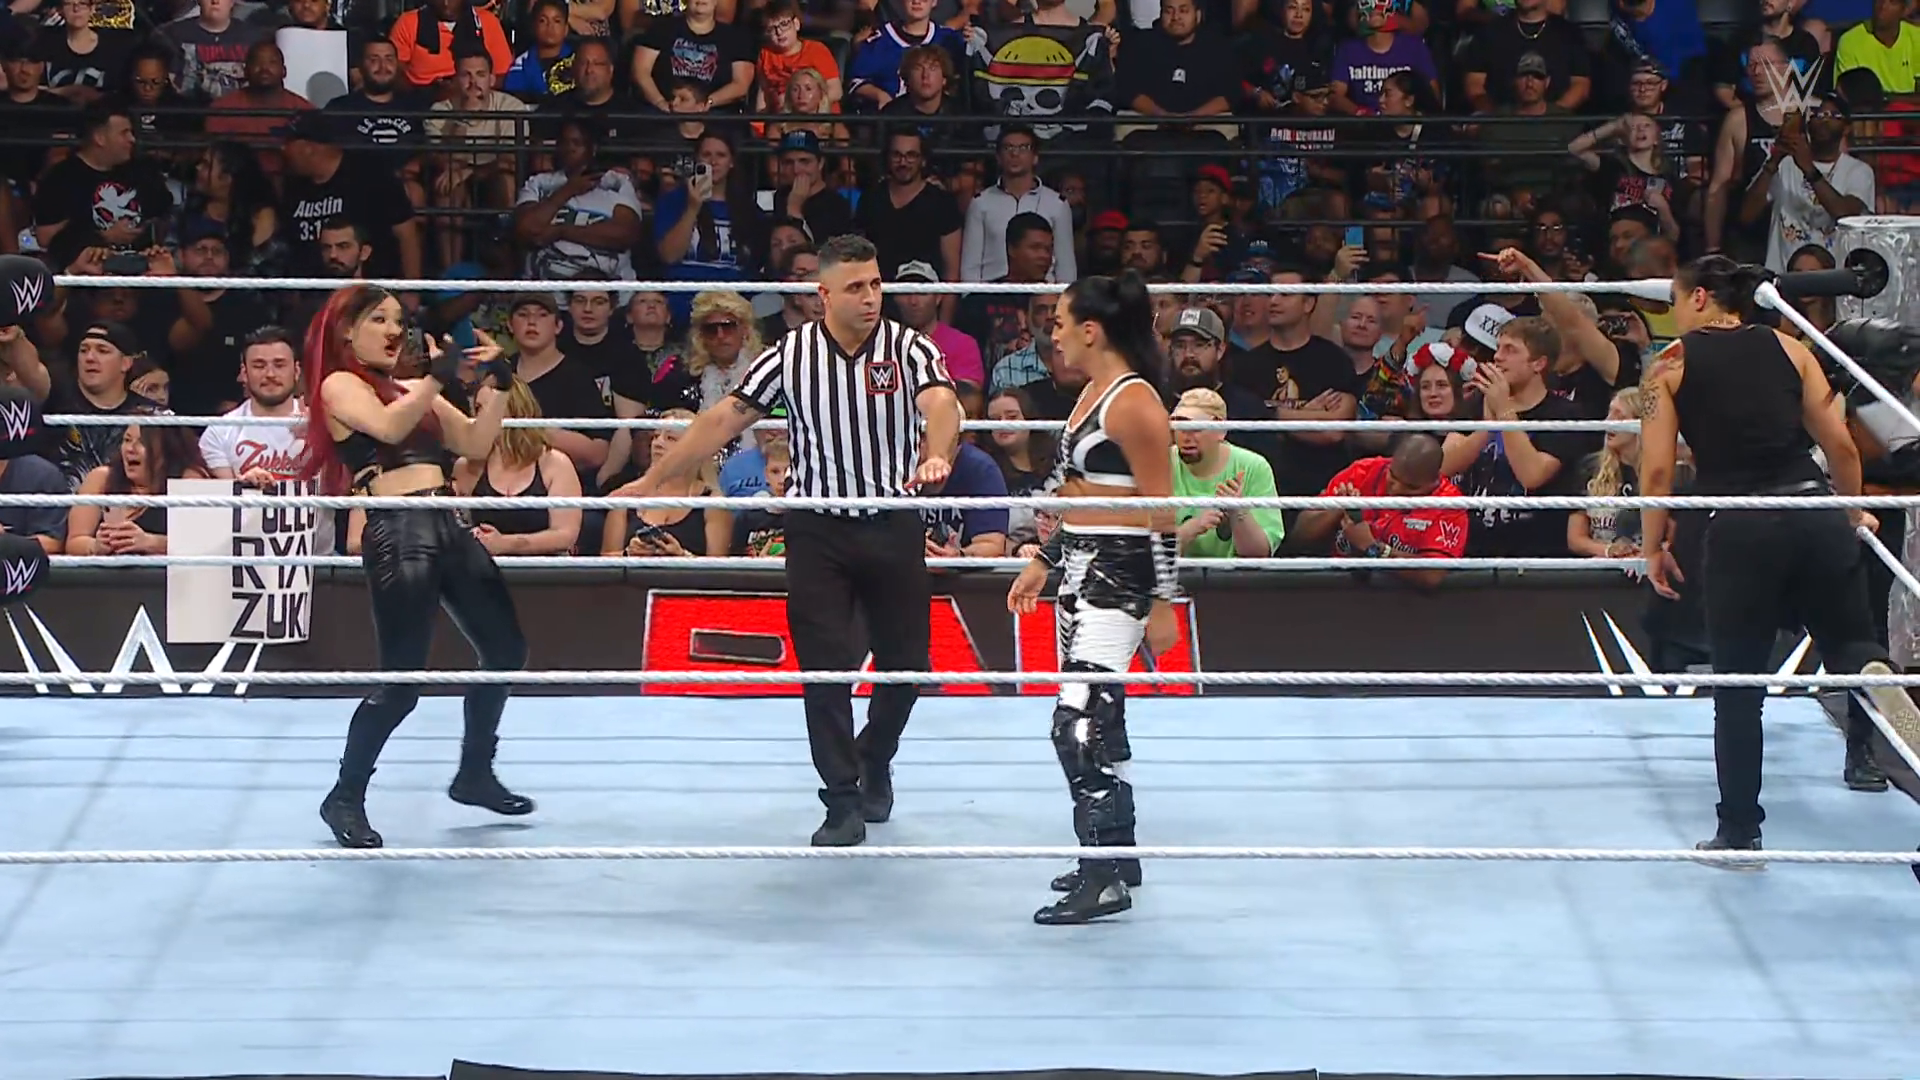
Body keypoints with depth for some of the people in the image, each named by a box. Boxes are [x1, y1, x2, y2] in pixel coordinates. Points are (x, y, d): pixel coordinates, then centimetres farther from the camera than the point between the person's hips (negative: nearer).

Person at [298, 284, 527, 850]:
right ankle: (346, 797, 5)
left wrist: (496, 384, 8)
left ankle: (475, 773, 28)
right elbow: (387, 427, -18)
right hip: (398, 533, -8)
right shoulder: (340, 385, 1)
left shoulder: (410, 389, 22)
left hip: (450, 528, 8)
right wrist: (437, 377, -19)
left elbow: (476, 443, 18)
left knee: (505, 649, 13)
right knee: (401, 681, -10)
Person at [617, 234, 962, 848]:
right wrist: (653, 480, -3)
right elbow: (725, 420, 0)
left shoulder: (909, 349, -5)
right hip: (818, 527, 0)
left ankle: (874, 763, 35)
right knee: (824, 668, -5)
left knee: (907, 662, 7)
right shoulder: (791, 355, -2)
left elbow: (941, 404, -24)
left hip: (894, 526, 0)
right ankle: (843, 803, 3)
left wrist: (935, 457, -47)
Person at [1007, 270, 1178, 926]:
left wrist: (1164, 602, -17)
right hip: (1082, 570, 10)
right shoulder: (1093, 394, 13)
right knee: (1095, 721, 14)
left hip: (1120, 575, -10)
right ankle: (1114, 857, 24)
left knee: (1080, 725, -14)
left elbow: (1162, 513, -16)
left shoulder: (1133, 404, -16)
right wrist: (1043, 563, 25)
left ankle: (1107, 881, -11)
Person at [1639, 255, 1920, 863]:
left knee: (1737, 690, 11)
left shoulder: (1671, 366, 7)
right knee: (1848, 646, 13)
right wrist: (1853, 511, 26)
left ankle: (1739, 833, 19)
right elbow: (1840, 446, 8)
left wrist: (1654, 549, 12)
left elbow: (1657, 470, 0)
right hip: (1816, 515, 2)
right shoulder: (1789, 350, 12)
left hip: (1740, 532, -2)